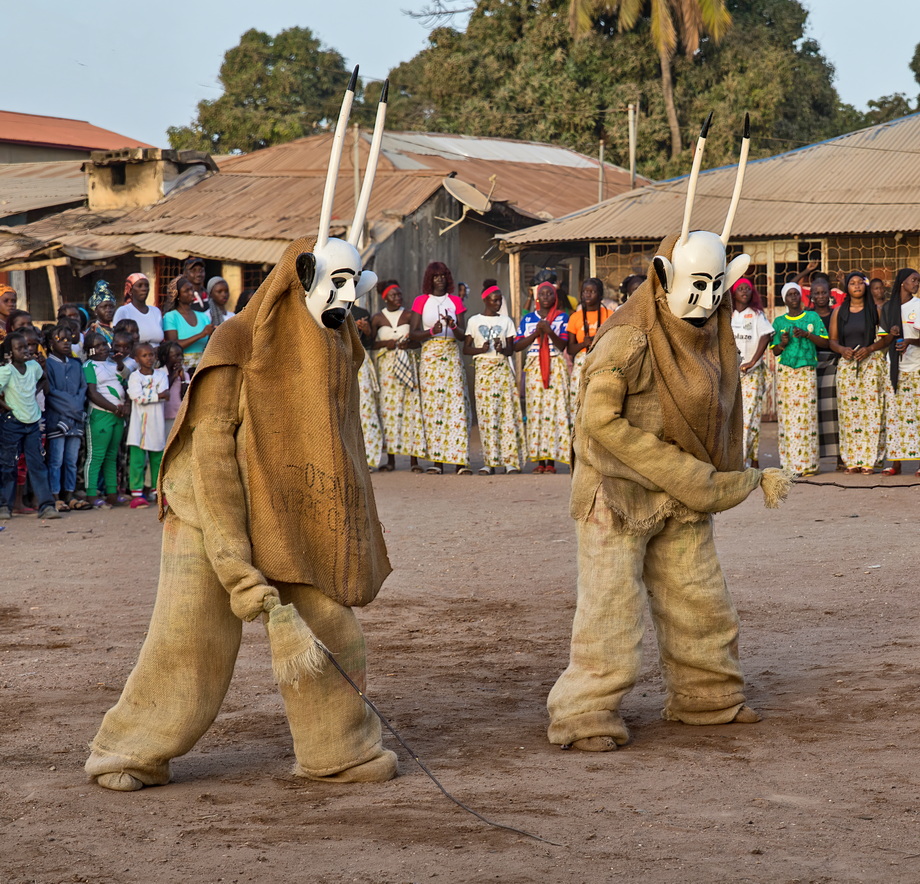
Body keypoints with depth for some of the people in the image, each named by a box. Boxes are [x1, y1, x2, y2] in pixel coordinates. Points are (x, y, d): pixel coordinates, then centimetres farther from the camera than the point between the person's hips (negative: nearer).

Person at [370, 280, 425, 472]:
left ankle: (414, 459, -6)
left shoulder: (409, 316, 7)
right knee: (388, 406, -4)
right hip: (387, 366, 0)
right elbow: (370, 343, 5)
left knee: (411, 405, -7)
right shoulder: (377, 318, 7)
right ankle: (391, 459, 0)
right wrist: (386, 344, -10)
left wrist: (410, 343, -13)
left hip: (409, 364, 0)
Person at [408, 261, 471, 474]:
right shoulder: (421, 301, 8)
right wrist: (431, 331, -16)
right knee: (432, 406, -5)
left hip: (452, 356, 1)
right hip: (430, 356, -1)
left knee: (456, 406, -8)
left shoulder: (455, 301, 11)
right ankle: (436, 460, -3)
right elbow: (413, 333, 2)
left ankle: (460, 460, -11)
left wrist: (453, 326, -14)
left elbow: (463, 336, 7)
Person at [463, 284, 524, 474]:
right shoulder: (474, 321, 8)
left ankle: (510, 460, -7)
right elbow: (466, 349, 6)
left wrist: (502, 349, -12)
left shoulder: (506, 321, 11)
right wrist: (481, 349, -13)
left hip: (502, 368, 1)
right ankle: (490, 462, -1)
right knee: (486, 414, -5)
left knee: (507, 411, -7)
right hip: (482, 368, -1)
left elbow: (511, 349, 10)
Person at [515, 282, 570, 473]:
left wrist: (549, 332, -21)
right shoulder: (528, 319, 13)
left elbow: (562, 345, -4)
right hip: (533, 367, 2)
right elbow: (517, 346, 5)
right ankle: (539, 460, -1)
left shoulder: (562, 318, 7)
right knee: (535, 410, -4)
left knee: (554, 410, -8)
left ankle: (551, 460, -8)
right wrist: (536, 333, -8)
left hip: (556, 368, -2)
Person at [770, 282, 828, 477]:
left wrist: (807, 334, -11)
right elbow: (775, 351, 14)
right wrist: (782, 343, -7)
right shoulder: (779, 322, 13)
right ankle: (790, 464, -3)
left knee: (807, 414, -7)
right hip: (785, 371, 1)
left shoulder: (813, 317, 10)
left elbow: (824, 342, 4)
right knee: (787, 416, -5)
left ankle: (808, 464, -7)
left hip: (807, 371, -1)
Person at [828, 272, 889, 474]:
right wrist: (842, 349, -10)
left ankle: (869, 460, -6)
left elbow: (886, 339, 2)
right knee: (848, 411, -3)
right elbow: (832, 340, 11)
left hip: (871, 363, -2)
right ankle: (852, 460, 0)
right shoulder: (839, 312, 12)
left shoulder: (875, 310, 6)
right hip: (846, 364, 2)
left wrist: (869, 349, -13)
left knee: (870, 409, -7)